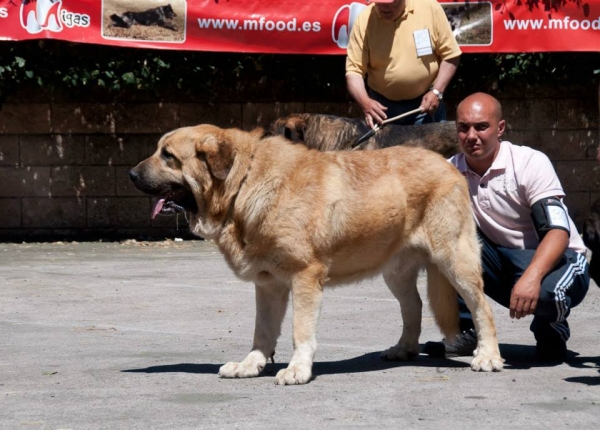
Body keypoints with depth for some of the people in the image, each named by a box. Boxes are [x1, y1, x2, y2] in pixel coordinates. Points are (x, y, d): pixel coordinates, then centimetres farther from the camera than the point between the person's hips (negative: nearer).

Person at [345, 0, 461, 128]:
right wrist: (364, 101, -28)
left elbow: (449, 54, -5)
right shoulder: (364, 21, -12)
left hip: (425, 102, -1)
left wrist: (436, 92, -14)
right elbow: (354, 69, -11)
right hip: (383, 106, 1)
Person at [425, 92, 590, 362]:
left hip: (552, 259, -4)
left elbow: (558, 231, -26)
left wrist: (531, 277, -43)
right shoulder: (450, 171, -3)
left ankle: (551, 331, -1)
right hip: (501, 264, 4)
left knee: (547, 291, -39)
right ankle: (464, 330, -8)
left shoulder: (530, 163, -17)